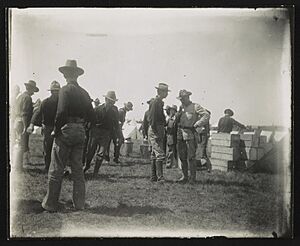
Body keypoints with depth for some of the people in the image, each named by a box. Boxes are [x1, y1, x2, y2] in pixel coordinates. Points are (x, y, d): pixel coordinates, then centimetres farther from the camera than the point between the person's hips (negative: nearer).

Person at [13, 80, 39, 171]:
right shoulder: (27, 97, -13)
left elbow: (16, 111, 16)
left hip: (17, 121, 10)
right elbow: (24, 113, -19)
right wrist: (26, 127, -20)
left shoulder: (20, 96, 15)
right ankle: (19, 167, -5)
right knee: (22, 146, -6)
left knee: (18, 145, 16)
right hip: (23, 123, -10)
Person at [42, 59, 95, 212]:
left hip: (66, 131, -6)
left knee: (56, 170, 0)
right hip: (80, 133, 6)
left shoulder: (65, 90, -8)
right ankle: (79, 204, 14)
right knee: (78, 169, 11)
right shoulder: (84, 93, 10)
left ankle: (50, 204, 4)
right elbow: (91, 117, 10)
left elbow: (61, 113, -18)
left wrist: (56, 131, -7)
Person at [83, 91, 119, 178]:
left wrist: (117, 136, 7)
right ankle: (87, 165, 32)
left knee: (101, 153, -3)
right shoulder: (98, 109, -5)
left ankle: (96, 171, 10)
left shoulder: (114, 110, 1)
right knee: (90, 150, 6)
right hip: (95, 131, -1)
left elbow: (116, 124, 9)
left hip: (106, 134, 1)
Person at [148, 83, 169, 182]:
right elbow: (153, 119, -19)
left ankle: (154, 177, 16)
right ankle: (160, 177, -13)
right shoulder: (155, 102, -14)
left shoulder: (159, 102, 16)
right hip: (155, 130, -10)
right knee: (160, 154, -13)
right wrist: (157, 133, -21)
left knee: (155, 155, 12)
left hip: (159, 131, 10)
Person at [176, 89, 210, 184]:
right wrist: (178, 115, 5)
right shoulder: (181, 107, 16)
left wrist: (197, 125, -11)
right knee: (182, 157, 8)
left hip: (190, 134, -6)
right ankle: (184, 176, 17)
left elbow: (206, 115, -12)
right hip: (180, 134, 6)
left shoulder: (195, 106, -4)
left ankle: (192, 178, -1)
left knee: (191, 157, -7)